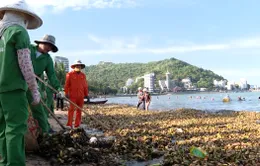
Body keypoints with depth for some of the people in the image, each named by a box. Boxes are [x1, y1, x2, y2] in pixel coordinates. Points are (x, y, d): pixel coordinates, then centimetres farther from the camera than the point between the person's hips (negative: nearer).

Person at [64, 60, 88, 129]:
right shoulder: (70, 74, 0)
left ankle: (77, 125, 12)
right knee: (71, 109, -7)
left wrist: (86, 95, 11)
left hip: (81, 96, 4)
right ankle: (69, 124, -4)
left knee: (79, 110, 6)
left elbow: (85, 86, 13)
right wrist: (66, 93, -7)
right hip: (73, 96, -4)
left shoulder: (83, 75, 12)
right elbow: (67, 85, -1)